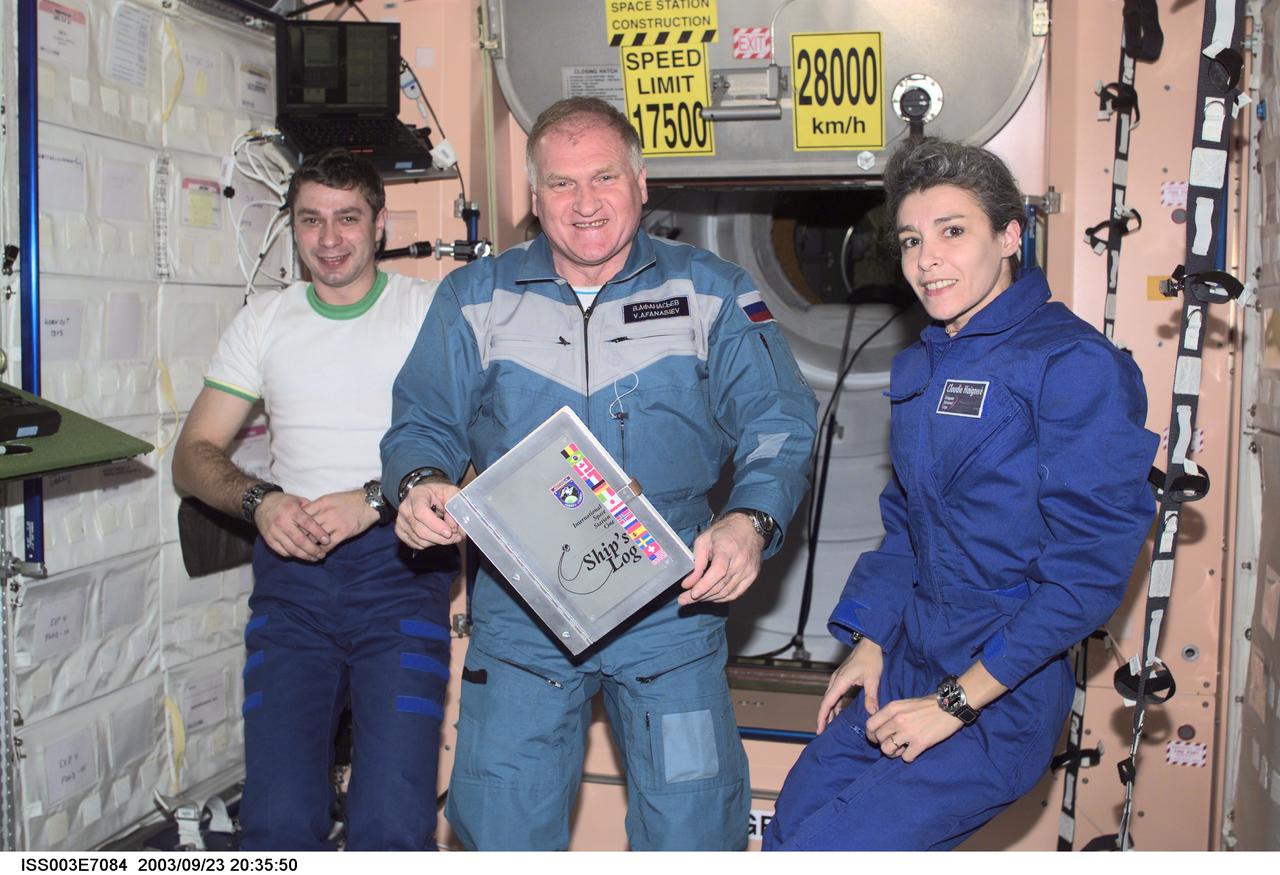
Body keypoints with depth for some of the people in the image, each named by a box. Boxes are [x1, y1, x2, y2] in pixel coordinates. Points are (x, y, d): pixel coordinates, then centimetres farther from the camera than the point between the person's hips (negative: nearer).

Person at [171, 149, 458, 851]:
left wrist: (374, 500, -16)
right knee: (276, 824, -10)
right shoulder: (264, 319, 18)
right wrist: (258, 500, -5)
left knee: (392, 829, -17)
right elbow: (193, 456, 16)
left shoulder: (431, 309, 7)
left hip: (401, 563, -3)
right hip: (292, 565, 3)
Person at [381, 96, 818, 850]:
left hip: (670, 610, -1)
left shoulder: (714, 294, 3)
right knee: (501, 833, 5)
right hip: (518, 612, 1)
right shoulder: (474, 299, 7)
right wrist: (420, 485, -13)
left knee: (692, 833, 0)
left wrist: (750, 523, -19)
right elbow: (424, 422, 10)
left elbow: (780, 428, 0)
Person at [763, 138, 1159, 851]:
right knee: (788, 828, 6)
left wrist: (957, 700, -16)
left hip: (1005, 692, -7)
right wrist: (870, 644, 8)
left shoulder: (1074, 364, -13)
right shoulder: (921, 366, 11)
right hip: (905, 661, 8)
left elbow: (1090, 565, -17)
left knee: (820, 852, -13)